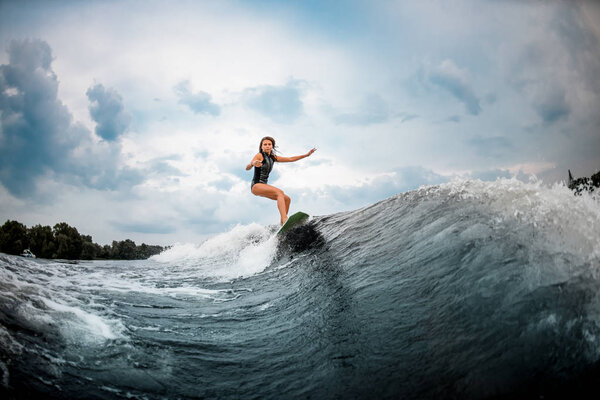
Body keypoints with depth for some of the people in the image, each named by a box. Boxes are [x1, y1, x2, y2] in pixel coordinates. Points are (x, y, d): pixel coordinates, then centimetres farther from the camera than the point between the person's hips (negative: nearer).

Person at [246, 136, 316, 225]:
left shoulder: (273, 158, 14)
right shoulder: (259, 155, -7)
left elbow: (290, 159, 20)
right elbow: (247, 168, -22)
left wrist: (307, 155, 18)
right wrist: (252, 163, -46)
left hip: (264, 186, 8)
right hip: (256, 185, -8)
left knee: (287, 199, 1)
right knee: (280, 192, -28)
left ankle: (282, 224, 3)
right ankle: (285, 219, -44)